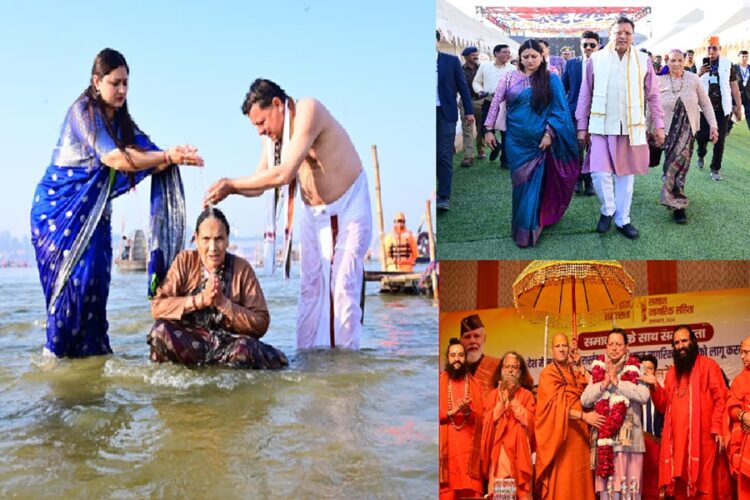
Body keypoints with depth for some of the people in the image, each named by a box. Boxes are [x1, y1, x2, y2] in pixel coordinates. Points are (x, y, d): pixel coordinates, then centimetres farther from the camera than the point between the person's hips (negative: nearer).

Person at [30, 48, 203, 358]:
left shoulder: (121, 121, 8)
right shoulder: (83, 111, -14)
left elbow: (148, 158, -3)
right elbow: (114, 159, -25)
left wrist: (174, 157, -25)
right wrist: (169, 156, -28)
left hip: (93, 212, 6)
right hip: (60, 206, -6)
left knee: (96, 277, -2)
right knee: (74, 275, -12)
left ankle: (90, 348, 5)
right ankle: (57, 350, -2)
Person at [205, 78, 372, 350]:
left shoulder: (308, 111, -24)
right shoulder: (271, 134, 0)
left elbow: (284, 174, -32)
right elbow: (259, 183, 6)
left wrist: (231, 183, -26)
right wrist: (230, 189, -15)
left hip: (348, 209, -7)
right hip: (313, 214, 7)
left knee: (344, 286, -8)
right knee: (310, 287, 2)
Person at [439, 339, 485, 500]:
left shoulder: (474, 385, 12)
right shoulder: (439, 382, 7)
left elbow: (482, 417, 6)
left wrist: (468, 411, -13)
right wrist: (450, 412, -14)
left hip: (468, 446, 1)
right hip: (445, 446, -1)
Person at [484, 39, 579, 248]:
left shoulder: (551, 79, -2)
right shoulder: (510, 78, 2)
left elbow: (558, 109, -3)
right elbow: (495, 103, 6)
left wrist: (549, 133, -10)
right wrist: (489, 129, 2)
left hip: (540, 141, -1)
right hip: (517, 141, 1)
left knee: (535, 185, 1)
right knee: (521, 184, 7)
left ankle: (528, 230, 12)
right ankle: (522, 226, 20)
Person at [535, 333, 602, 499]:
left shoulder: (575, 372, 16)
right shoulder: (548, 374, -3)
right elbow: (556, 405, -14)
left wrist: (579, 368, 3)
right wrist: (584, 416, -23)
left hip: (578, 434, 6)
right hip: (558, 435, -5)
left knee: (578, 480, 3)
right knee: (560, 482, -6)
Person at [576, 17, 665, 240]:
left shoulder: (643, 61, 4)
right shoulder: (596, 59, 1)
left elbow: (653, 96, 9)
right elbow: (585, 95, 5)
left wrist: (659, 125, 5)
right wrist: (582, 126, 4)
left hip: (632, 128, 1)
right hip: (602, 126, -1)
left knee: (625, 175, 8)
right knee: (600, 173, -11)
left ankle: (622, 219, 21)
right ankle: (607, 210, 15)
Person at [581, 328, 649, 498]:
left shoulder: (635, 369, 4)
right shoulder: (598, 370, 13)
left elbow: (644, 396, -13)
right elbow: (585, 400, 4)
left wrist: (617, 381, -12)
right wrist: (604, 383, -8)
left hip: (627, 437, -3)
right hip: (604, 438, 3)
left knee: (628, 488, -5)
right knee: (605, 487, 1)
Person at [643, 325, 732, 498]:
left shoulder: (707, 365, 3)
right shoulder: (672, 372, 19)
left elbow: (721, 399, -5)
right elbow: (664, 405, 14)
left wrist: (718, 429, -15)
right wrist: (655, 387, -3)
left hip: (702, 437, -5)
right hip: (677, 438, 5)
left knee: (705, 484, -5)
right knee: (681, 486, 4)